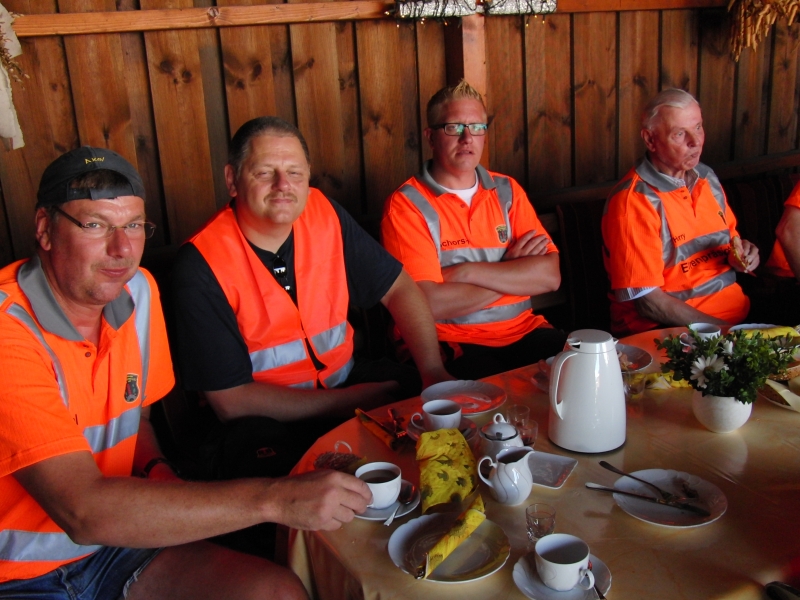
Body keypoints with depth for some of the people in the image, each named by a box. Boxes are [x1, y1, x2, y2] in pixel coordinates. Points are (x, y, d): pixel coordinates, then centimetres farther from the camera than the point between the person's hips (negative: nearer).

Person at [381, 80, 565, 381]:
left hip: (523, 331, 6)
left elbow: (550, 275, 0)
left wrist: (467, 272, -11)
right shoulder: (405, 205, -4)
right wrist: (514, 271, -3)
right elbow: (429, 304, -15)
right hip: (451, 344, -5)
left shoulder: (507, 191, 12)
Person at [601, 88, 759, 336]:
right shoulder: (633, 201, -14)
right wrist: (723, 329, -17)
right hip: (668, 329, -8)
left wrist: (741, 255, 2)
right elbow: (646, 300, -16)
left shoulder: (707, 178, 10)